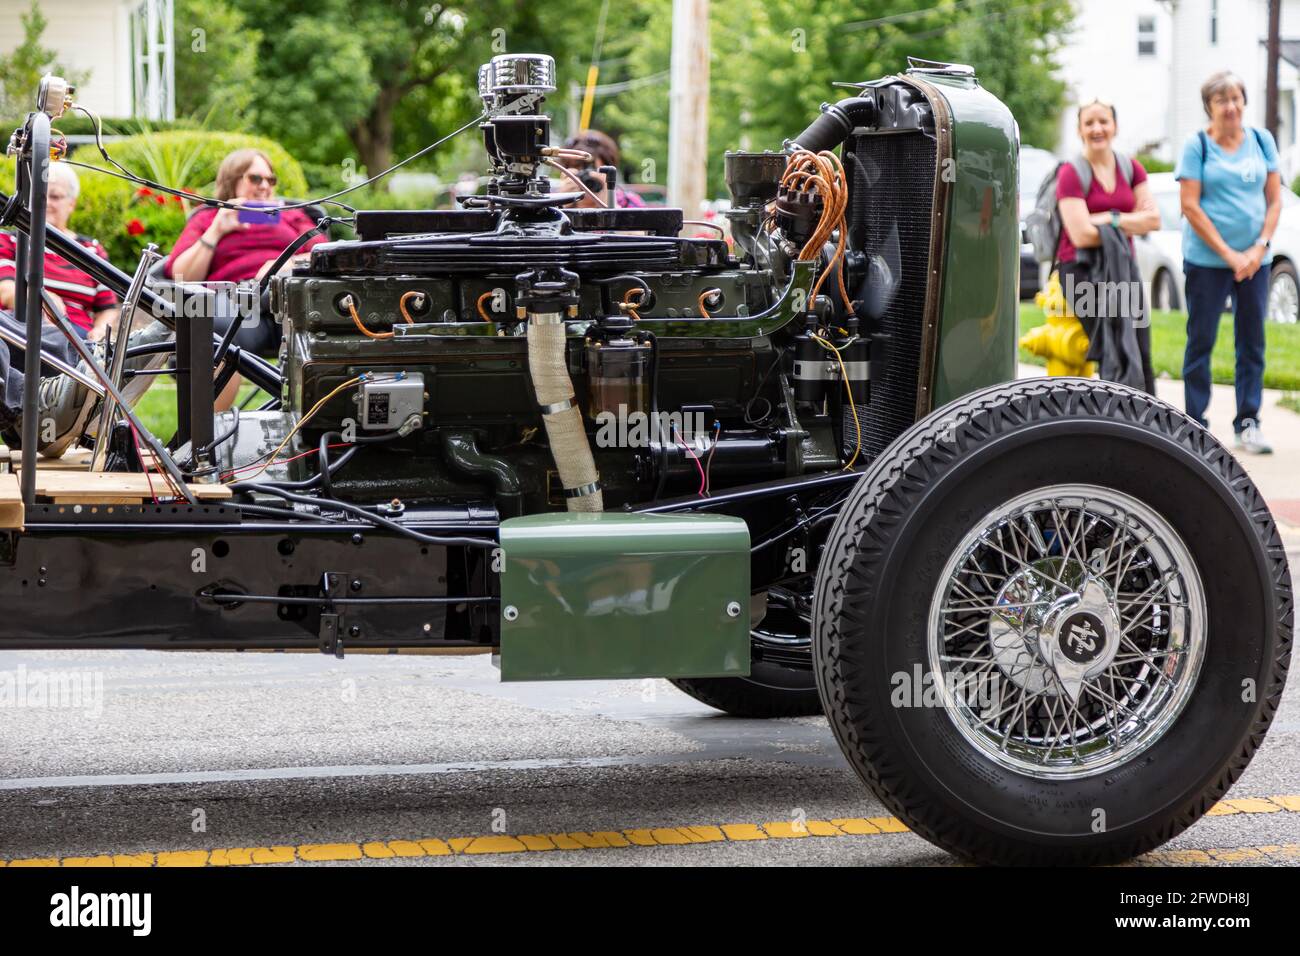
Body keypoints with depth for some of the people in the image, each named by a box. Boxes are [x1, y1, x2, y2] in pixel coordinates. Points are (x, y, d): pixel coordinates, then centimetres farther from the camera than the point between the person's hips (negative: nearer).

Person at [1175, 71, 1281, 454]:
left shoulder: (1261, 140, 7)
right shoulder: (1197, 145, -3)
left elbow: (1275, 200, 7)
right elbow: (1190, 207, -8)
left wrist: (1259, 248, -7)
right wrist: (1228, 254, -12)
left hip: (1254, 259, 3)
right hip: (1206, 260, -3)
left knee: (1252, 342, 4)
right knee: (1201, 340, 1)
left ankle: (1247, 424, 11)